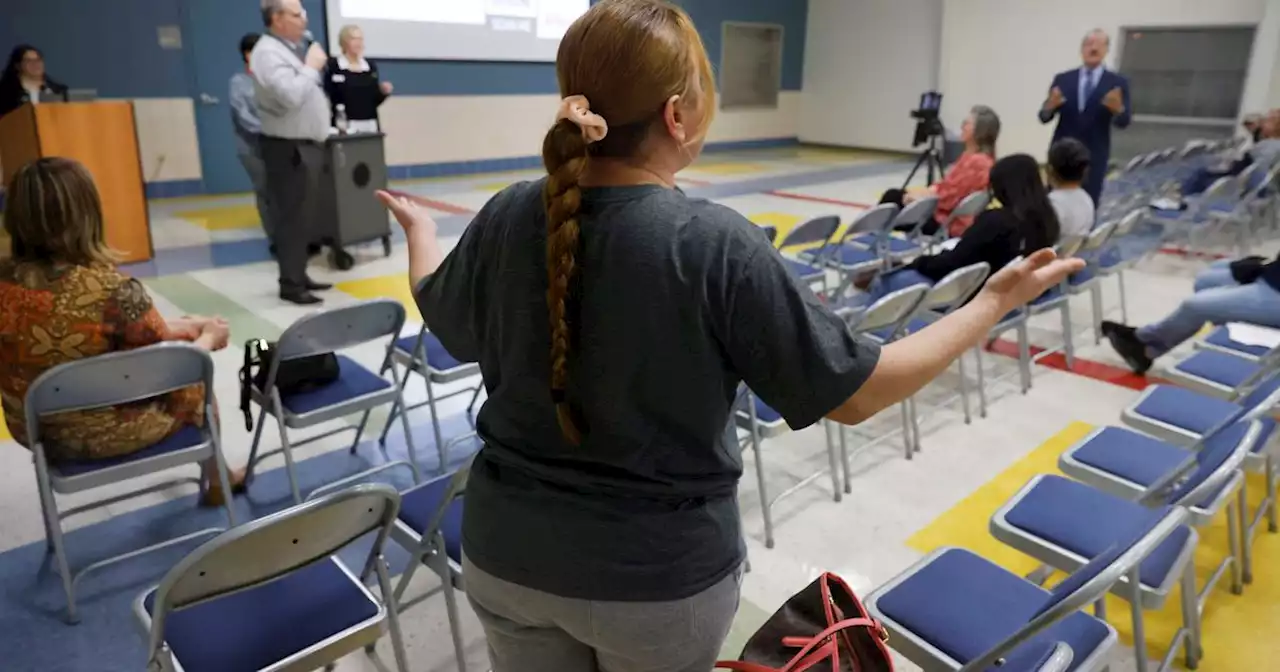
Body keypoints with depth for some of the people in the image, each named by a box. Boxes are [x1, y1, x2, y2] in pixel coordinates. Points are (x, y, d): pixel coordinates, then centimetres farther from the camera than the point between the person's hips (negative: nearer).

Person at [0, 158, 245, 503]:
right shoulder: (113, 290, -29)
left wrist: (175, 328, 13)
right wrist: (210, 337, 5)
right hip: (108, 434, -5)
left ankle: (217, 474, 42)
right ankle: (215, 481, 43)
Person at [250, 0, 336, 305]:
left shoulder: (294, 48, 15)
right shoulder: (268, 52, -14)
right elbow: (291, 96, -27)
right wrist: (311, 67, -15)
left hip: (307, 144, 9)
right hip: (289, 148, -9)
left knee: (304, 216, 13)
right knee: (292, 217, -7)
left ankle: (300, 275, 21)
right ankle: (291, 284, 0)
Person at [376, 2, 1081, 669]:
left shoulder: (508, 217, -12)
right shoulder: (716, 246, -24)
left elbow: (437, 312, 9)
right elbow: (854, 393, -15)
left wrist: (418, 227, 30)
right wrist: (995, 300, -3)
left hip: (508, 550, 3)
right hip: (659, 572, -2)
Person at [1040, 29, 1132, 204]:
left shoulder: (1117, 83, 1)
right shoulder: (1062, 79, 4)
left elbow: (1124, 122, -6)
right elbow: (1044, 118, 0)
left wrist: (1118, 109, -29)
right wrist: (1050, 106, -24)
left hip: (1094, 157, -1)